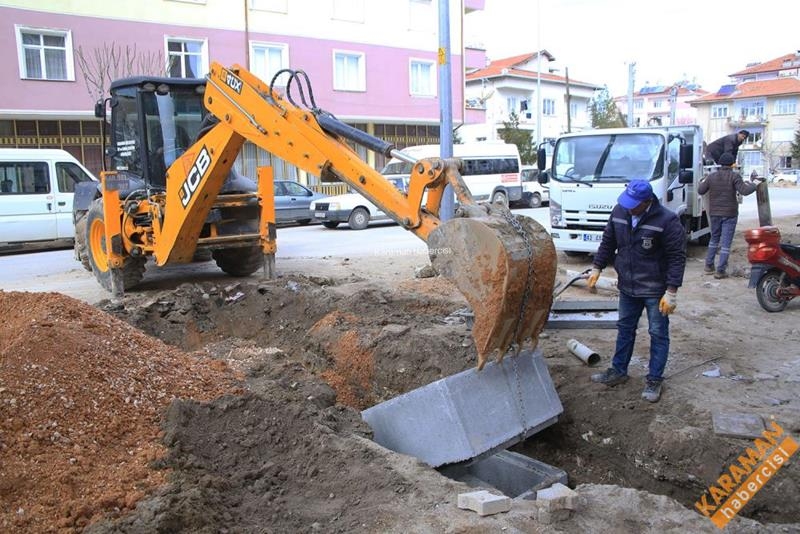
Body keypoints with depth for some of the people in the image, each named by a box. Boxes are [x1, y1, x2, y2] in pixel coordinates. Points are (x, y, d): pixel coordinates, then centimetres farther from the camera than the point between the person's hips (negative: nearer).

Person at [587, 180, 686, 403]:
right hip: (627, 286, 5)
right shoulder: (619, 211, -5)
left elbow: (677, 257, -17)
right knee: (625, 329, 18)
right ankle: (618, 371, 33)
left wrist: (671, 292, -19)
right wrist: (597, 268, 6)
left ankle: (654, 380, 19)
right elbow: (608, 242, 9)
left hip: (655, 290, -5)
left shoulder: (667, 221, -21)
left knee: (658, 334, 7)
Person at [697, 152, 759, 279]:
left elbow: (700, 191, 9)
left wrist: (702, 181, 26)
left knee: (714, 239, 21)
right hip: (730, 214, -4)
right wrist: (753, 184, -1)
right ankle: (720, 271, -3)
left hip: (714, 213, 4)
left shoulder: (711, 176, 2)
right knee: (726, 243, -1)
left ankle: (709, 266, 22)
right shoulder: (735, 176, -10)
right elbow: (744, 191, -17)